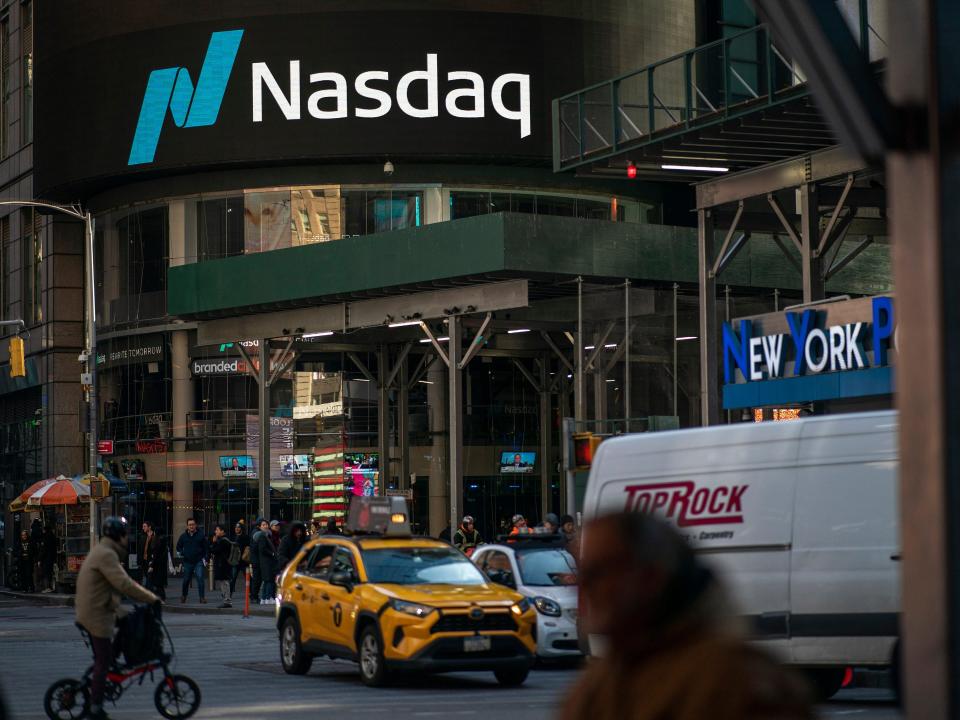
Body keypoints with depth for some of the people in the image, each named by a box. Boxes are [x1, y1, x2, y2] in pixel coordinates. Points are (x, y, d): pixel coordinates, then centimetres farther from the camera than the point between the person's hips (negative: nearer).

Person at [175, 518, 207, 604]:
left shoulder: (200, 535, 1)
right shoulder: (183, 536, 7)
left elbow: (205, 548, 6)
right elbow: (178, 547, 21)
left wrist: (205, 559, -1)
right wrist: (181, 553, 3)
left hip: (199, 562, -2)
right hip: (187, 562, 3)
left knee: (200, 578, -14)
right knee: (186, 580, 10)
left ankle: (202, 597, -10)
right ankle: (183, 596, 29)